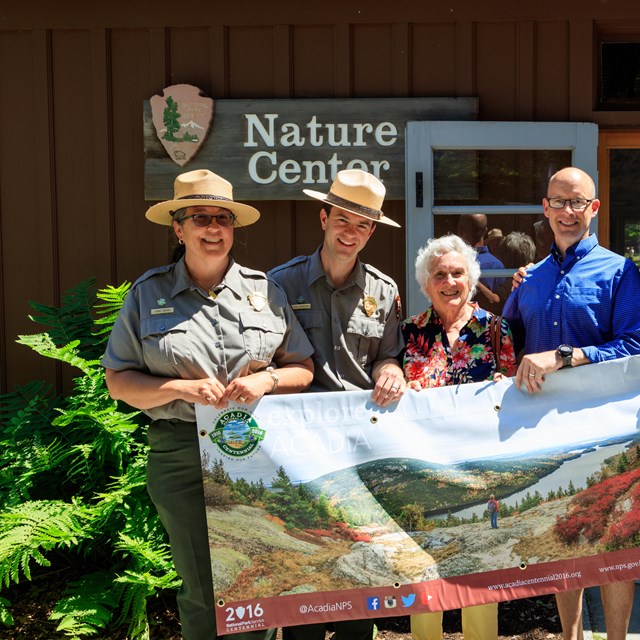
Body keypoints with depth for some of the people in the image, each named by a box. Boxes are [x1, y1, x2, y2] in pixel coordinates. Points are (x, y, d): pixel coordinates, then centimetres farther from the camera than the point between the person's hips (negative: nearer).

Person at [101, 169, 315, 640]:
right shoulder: (148, 293, 4)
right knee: (202, 589, 7)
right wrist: (182, 388, -13)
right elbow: (119, 381, 3)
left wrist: (267, 379, -11)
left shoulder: (265, 291, 7)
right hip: (182, 455, -1)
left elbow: (304, 369, 10)